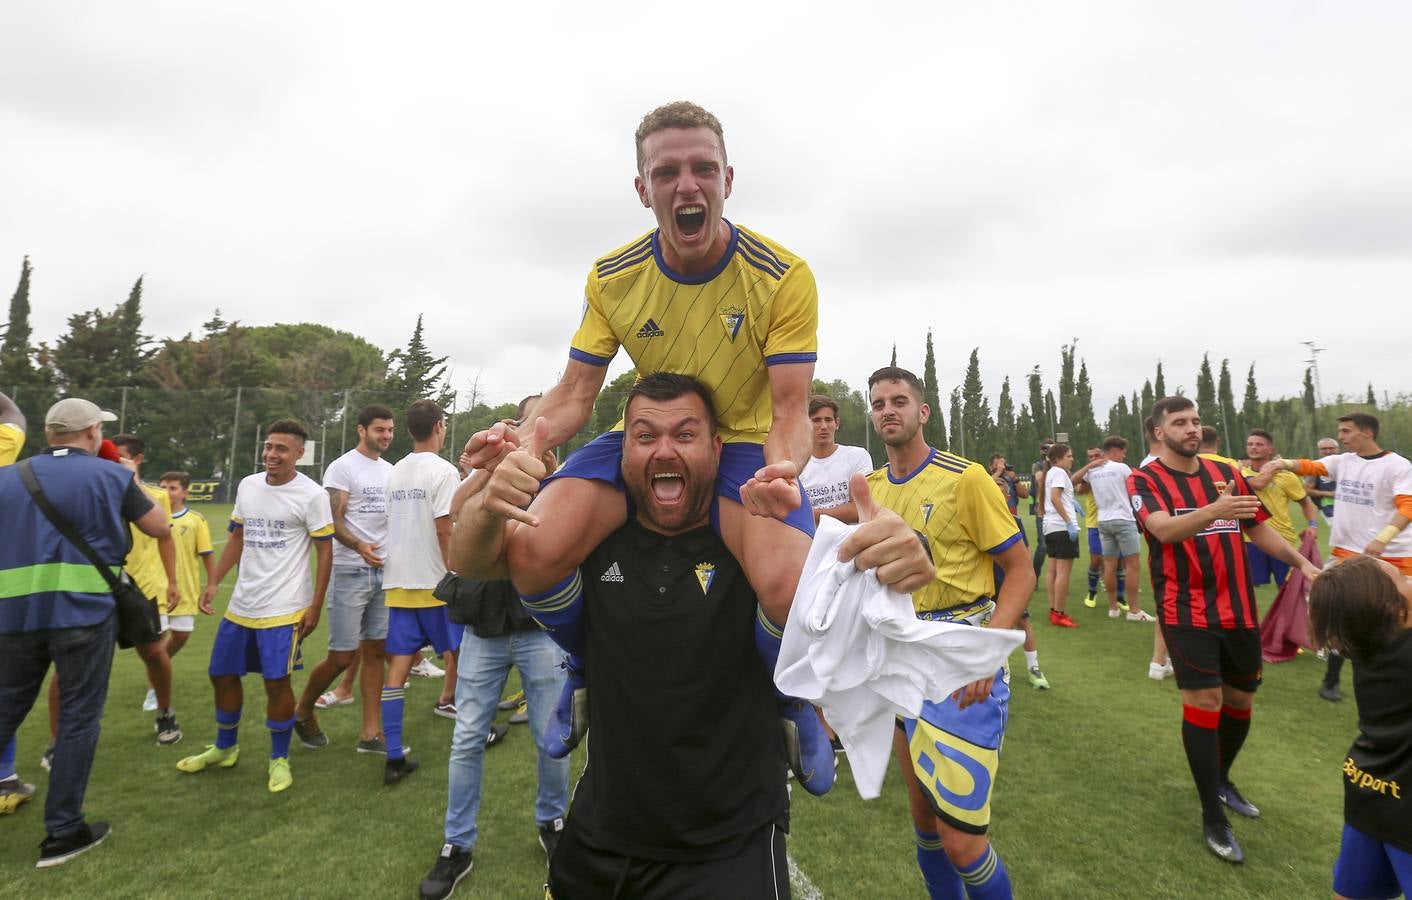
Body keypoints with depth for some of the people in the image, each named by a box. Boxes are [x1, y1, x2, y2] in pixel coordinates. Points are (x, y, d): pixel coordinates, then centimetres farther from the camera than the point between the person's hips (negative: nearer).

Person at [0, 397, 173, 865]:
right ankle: (62, 833, 13)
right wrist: (131, 485, 15)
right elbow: (162, 528, 4)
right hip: (83, 613, -4)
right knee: (77, 721, 6)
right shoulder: (111, 476, -3)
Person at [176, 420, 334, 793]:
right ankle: (225, 748, 40)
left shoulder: (311, 494, -12)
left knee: (277, 681, -3)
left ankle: (279, 759, 18)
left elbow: (324, 552, -10)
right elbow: (237, 538, 17)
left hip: (284, 608, -7)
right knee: (222, 674, 17)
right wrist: (214, 582, 9)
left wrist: (315, 605, -13)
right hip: (241, 604, 7)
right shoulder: (247, 486, 6)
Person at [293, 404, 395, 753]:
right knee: (341, 656, 0)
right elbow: (333, 522, -13)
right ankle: (302, 711, 27)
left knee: (375, 652, 7)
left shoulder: (389, 470, 13)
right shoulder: (342, 467, -7)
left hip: (383, 570, 6)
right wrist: (359, 546, -30)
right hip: (350, 572, -6)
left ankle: (370, 734, 14)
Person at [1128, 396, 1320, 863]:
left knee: (1240, 700, 16)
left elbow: (1258, 527, 16)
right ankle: (1212, 816, 8)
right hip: (1187, 612, -6)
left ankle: (1221, 781, 40)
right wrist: (1214, 510, -43)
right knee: (1204, 702, -8)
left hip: (1239, 609, 6)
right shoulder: (1144, 480, -11)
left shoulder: (1227, 472, 8)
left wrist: (1302, 563, 4)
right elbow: (1164, 530, -27)